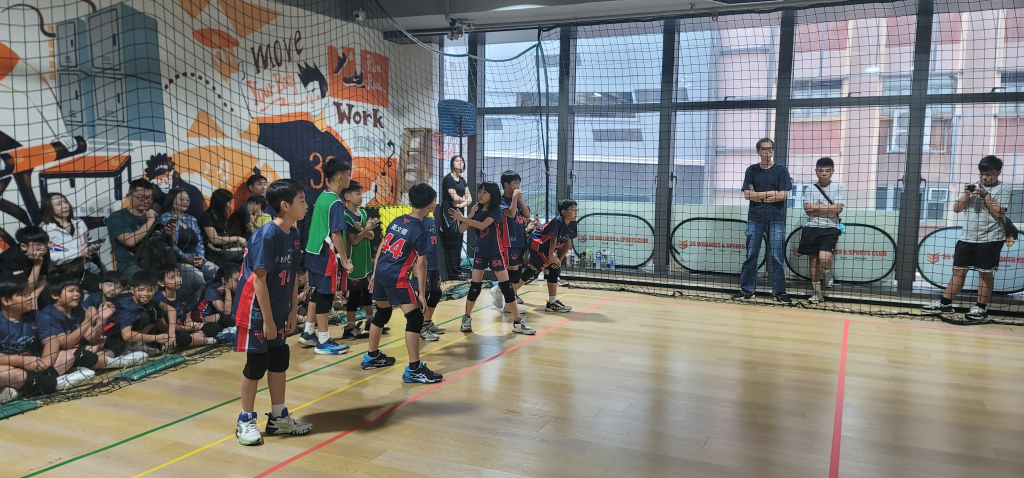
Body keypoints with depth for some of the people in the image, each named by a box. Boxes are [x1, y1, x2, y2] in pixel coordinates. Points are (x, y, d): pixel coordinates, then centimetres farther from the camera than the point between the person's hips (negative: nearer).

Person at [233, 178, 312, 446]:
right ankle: (246, 421, 16)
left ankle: (278, 418, 25)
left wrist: (293, 310, 8)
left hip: (278, 311, 8)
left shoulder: (294, 235, 3)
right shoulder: (266, 236, -21)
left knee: (279, 361, 13)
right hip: (257, 311, -8)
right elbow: (259, 279, -21)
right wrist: (267, 319, -19)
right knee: (257, 363, 1)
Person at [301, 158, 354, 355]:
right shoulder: (336, 202, -17)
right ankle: (323, 342, 5)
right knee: (325, 295, -2)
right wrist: (345, 260, -16)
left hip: (315, 252, 9)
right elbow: (336, 235, -20)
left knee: (318, 293, 18)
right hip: (328, 256, -9)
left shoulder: (322, 197, 10)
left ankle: (308, 333, 28)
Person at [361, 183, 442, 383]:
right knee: (415, 318, -5)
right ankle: (414, 370, -6)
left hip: (381, 273, 9)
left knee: (382, 313, 25)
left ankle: (372, 357, 38)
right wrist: (422, 294, -7)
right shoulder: (421, 232, -10)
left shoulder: (397, 221, 11)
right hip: (397, 278, -8)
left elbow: (381, 248, 15)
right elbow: (420, 264, -11)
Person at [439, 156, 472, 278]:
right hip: (448, 214, -8)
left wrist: (461, 204, -11)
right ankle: (455, 272, -4)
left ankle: (457, 271, 14)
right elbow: (455, 197, -15)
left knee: (458, 243, 8)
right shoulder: (448, 179, -7)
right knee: (450, 244, -6)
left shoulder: (462, 180, 16)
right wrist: (464, 200, 4)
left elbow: (470, 199, 9)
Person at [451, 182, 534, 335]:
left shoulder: (496, 210, -11)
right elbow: (462, 229, 1)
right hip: (480, 252, 4)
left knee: (506, 286, -6)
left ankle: (517, 322, 0)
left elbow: (482, 225, -26)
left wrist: (462, 218, -26)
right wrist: (470, 215, -14)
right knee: (474, 286, 4)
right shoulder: (477, 210, 4)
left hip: (496, 252, -4)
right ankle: (467, 318, 19)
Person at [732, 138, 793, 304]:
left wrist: (757, 195, -7)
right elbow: (747, 195, -1)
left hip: (776, 218, -1)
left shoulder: (781, 170, 4)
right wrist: (769, 193, -8)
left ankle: (779, 292, 6)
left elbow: (783, 195, -6)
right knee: (751, 255, 3)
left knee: (776, 256, -1)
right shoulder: (751, 170, 8)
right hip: (755, 217, 1)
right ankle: (746, 290, 10)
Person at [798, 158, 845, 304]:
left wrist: (816, 207, -9)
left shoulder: (839, 187, 1)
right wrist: (829, 209, -9)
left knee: (824, 258, -21)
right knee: (813, 261, 5)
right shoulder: (810, 189, 4)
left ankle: (828, 276, 14)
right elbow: (808, 210, -6)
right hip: (811, 228, 2)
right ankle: (817, 293, 19)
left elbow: (838, 209, -10)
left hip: (830, 229, -2)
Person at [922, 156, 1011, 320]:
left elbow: (999, 212, -13)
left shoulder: (1004, 189, -1)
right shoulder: (973, 187, 12)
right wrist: (966, 194, -8)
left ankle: (981, 307, 9)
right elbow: (956, 208, 7)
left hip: (990, 239, -4)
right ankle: (945, 303, 8)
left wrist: (985, 194, -15)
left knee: (985, 273, 1)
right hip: (967, 238, 4)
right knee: (958, 270, 5)